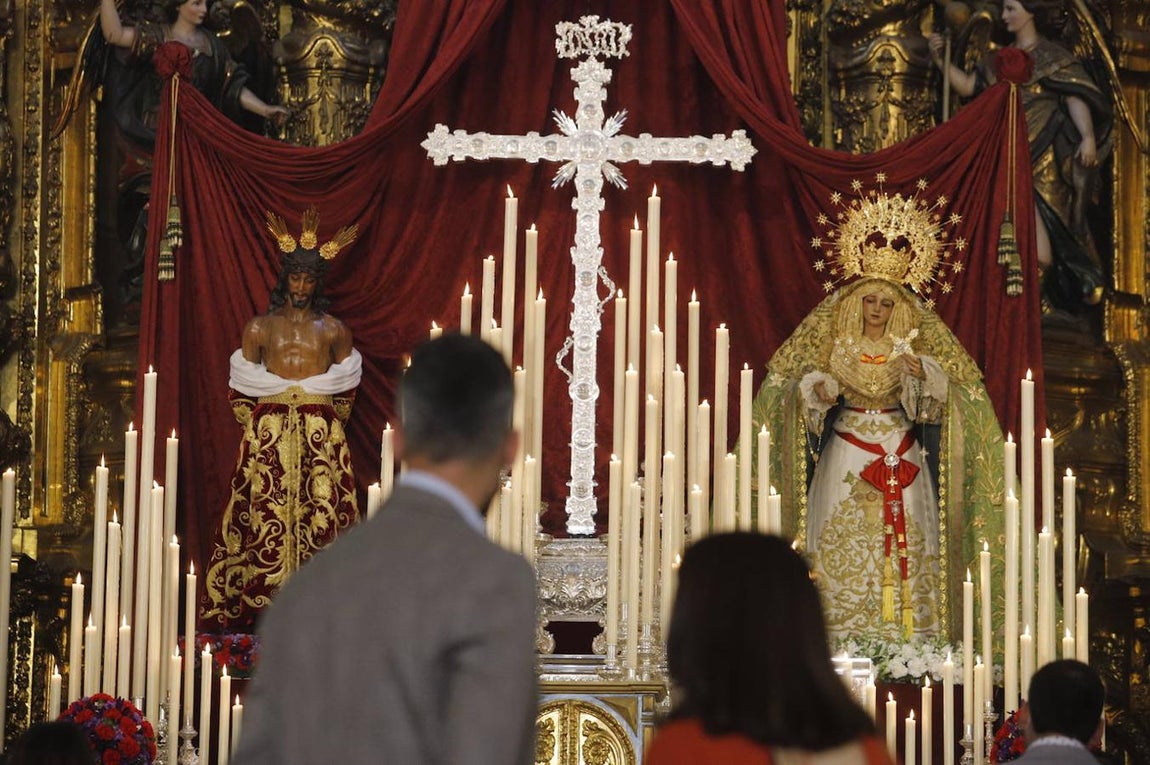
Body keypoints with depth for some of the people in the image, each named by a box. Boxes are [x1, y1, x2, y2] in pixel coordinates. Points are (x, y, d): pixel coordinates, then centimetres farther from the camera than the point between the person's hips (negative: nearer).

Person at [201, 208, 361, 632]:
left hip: (320, 437, 0)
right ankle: (263, 604, -5)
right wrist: (256, 428, 5)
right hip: (267, 435, 0)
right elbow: (241, 389, 12)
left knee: (320, 513, -7)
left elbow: (346, 389, 15)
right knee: (266, 514, -6)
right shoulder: (260, 327, 9)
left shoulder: (333, 330, 9)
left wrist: (326, 426, 9)